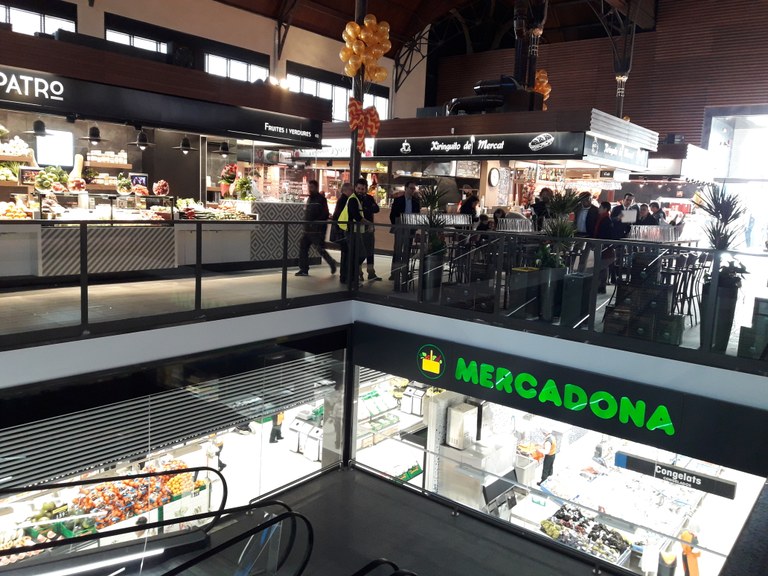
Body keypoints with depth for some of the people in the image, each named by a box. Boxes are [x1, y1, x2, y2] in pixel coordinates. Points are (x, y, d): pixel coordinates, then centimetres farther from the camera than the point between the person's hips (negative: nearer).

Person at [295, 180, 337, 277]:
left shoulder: (321, 199, -7)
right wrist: (306, 223, 11)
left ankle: (332, 263, 20)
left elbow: (325, 215, -13)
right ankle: (304, 269, 7)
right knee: (302, 248, 2)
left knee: (320, 249, -4)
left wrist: (315, 223, -18)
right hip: (307, 230, 8)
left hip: (317, 230, -8)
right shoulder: (309, 199, 16)